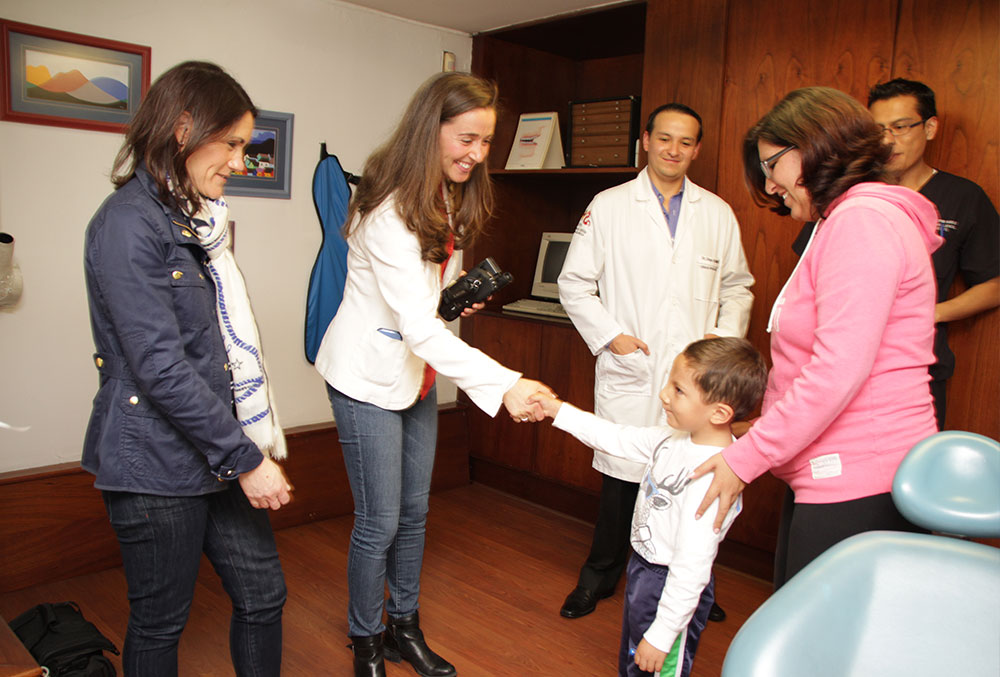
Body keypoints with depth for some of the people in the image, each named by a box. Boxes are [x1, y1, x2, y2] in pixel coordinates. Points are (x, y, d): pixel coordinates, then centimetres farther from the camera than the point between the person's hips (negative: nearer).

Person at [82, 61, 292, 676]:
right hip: (157, 465, -8)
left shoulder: (200, 220, 11)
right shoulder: (128, 224, -16)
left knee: (263, 595, 14)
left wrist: (255, 444, 13)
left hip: (220, 452, 8)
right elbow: (161, 369, -22)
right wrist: (246, 459, -18)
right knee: (160, 625, 12)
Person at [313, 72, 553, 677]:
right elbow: (419, 326, -33)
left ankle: (405, 627, 35)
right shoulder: (391, 213, -26)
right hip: (370, 378, -8)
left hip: (417, 375, 8)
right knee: (379, 521, 3)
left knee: (414, 511, 16)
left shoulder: (449, 201, 4)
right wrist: (504, 385, -40)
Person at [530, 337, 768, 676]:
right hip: (643, 571, 9)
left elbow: (691, 568, -29)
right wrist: (560, 411, 8)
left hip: (672, 591, -9)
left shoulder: (712, 477, -33)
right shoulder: (676, 438, -6)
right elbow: (619, 438, 7)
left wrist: (661, 635, -23)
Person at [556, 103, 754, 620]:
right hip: (630, 371, -2)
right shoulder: (608, 207, 3)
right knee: (622, 478, 4)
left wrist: (726, 334, 0)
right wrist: (610, 335, -7)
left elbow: (738, 286, 17)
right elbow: (574, 283, 3)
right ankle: (600, 576, 27)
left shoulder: (718, 214, 11)